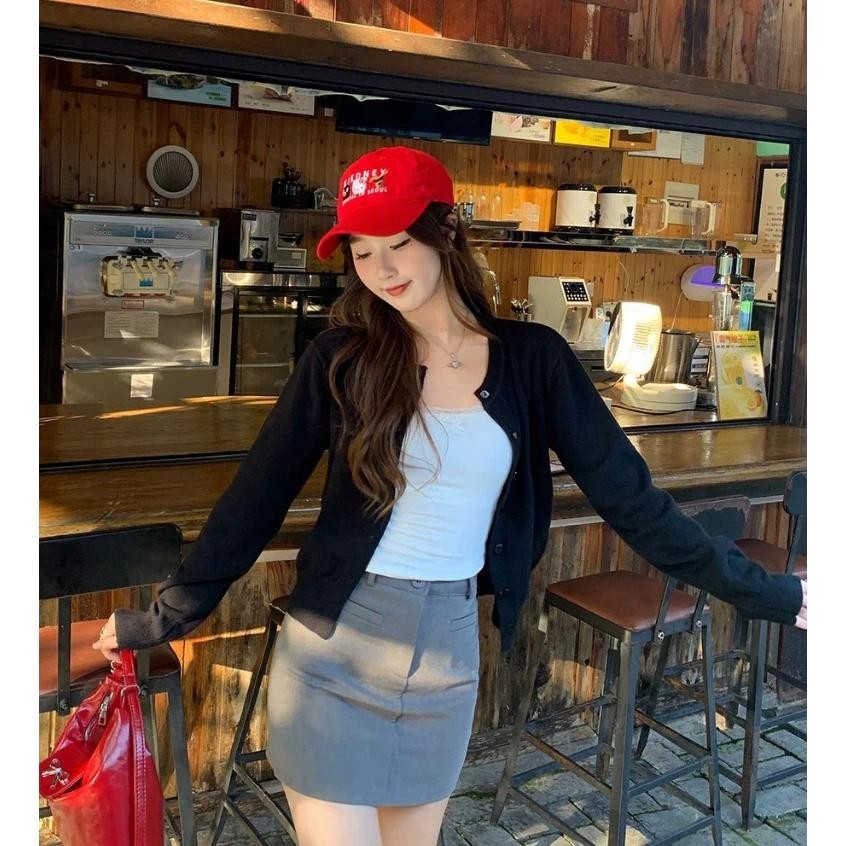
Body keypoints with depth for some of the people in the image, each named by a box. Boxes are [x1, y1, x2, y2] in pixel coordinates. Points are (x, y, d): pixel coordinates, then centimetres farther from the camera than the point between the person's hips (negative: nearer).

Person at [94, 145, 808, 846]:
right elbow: (258, 497, -1)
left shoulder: (531, 359, -4)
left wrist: (769, 594, 2)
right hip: (333, 649, -1)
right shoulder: (342, 359, -6)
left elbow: (628, 493, 0)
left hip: (448, 652, 2)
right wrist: (163, 619, 2)